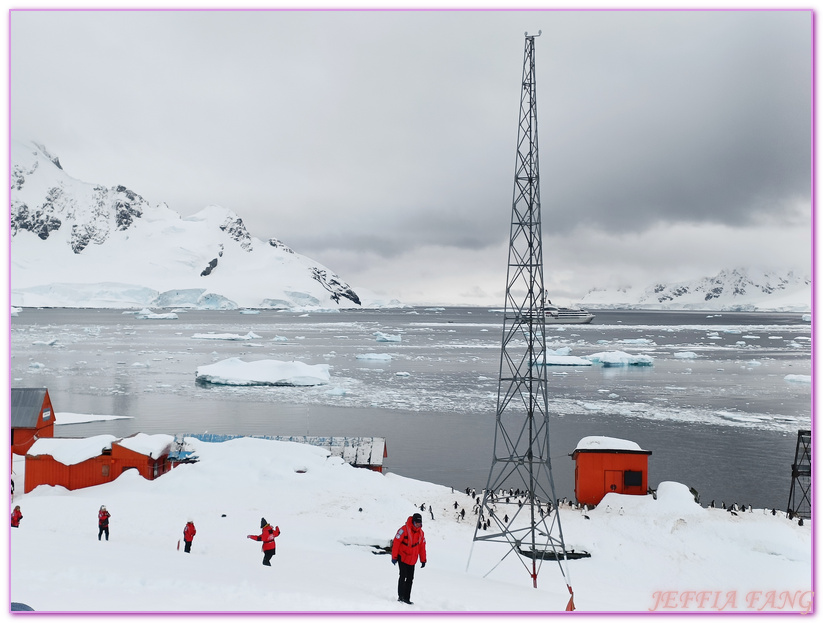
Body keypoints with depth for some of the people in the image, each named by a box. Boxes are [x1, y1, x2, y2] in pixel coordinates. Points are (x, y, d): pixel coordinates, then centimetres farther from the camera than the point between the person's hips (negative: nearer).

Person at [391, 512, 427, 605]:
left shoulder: (421, 533, 4)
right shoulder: (404, 530, -16)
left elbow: (422, 547, 13)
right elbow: (396, 543, -15)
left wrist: (423, 560, 11)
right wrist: (394, 557, -14)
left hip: (412, 560, 6)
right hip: (402, 558, -6)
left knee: (410, 578, 6)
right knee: (403, 576, -10)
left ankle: (406, 598, 11)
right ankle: (401, 596, -3)